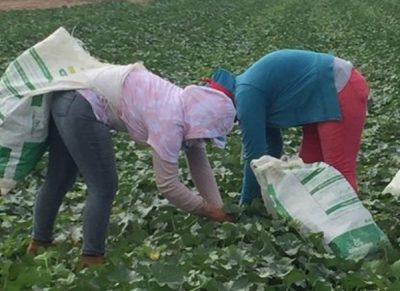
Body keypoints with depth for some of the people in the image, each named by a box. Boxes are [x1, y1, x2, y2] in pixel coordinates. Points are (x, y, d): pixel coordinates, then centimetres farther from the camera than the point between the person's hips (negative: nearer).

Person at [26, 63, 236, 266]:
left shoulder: (190, 109, 4)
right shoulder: (170, 122, -23)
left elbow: (200, 165, 11)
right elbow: (167, 184, -20)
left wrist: (218, 208, 8)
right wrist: (206, 209, -7)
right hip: (81, 108, -10)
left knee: (59, 180, 22)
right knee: (103, 188, -3)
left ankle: (39, 242, 38)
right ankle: (91, 259, 8)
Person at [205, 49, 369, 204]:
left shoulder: (246, 95, -16)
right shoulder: (248, 89, 13)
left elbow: (255, 154, -12)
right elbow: (272, 145, 19)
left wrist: (246, 202, -1)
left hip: (342, 90, -10)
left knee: (339, 170, -10)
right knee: (308, 163, 13)